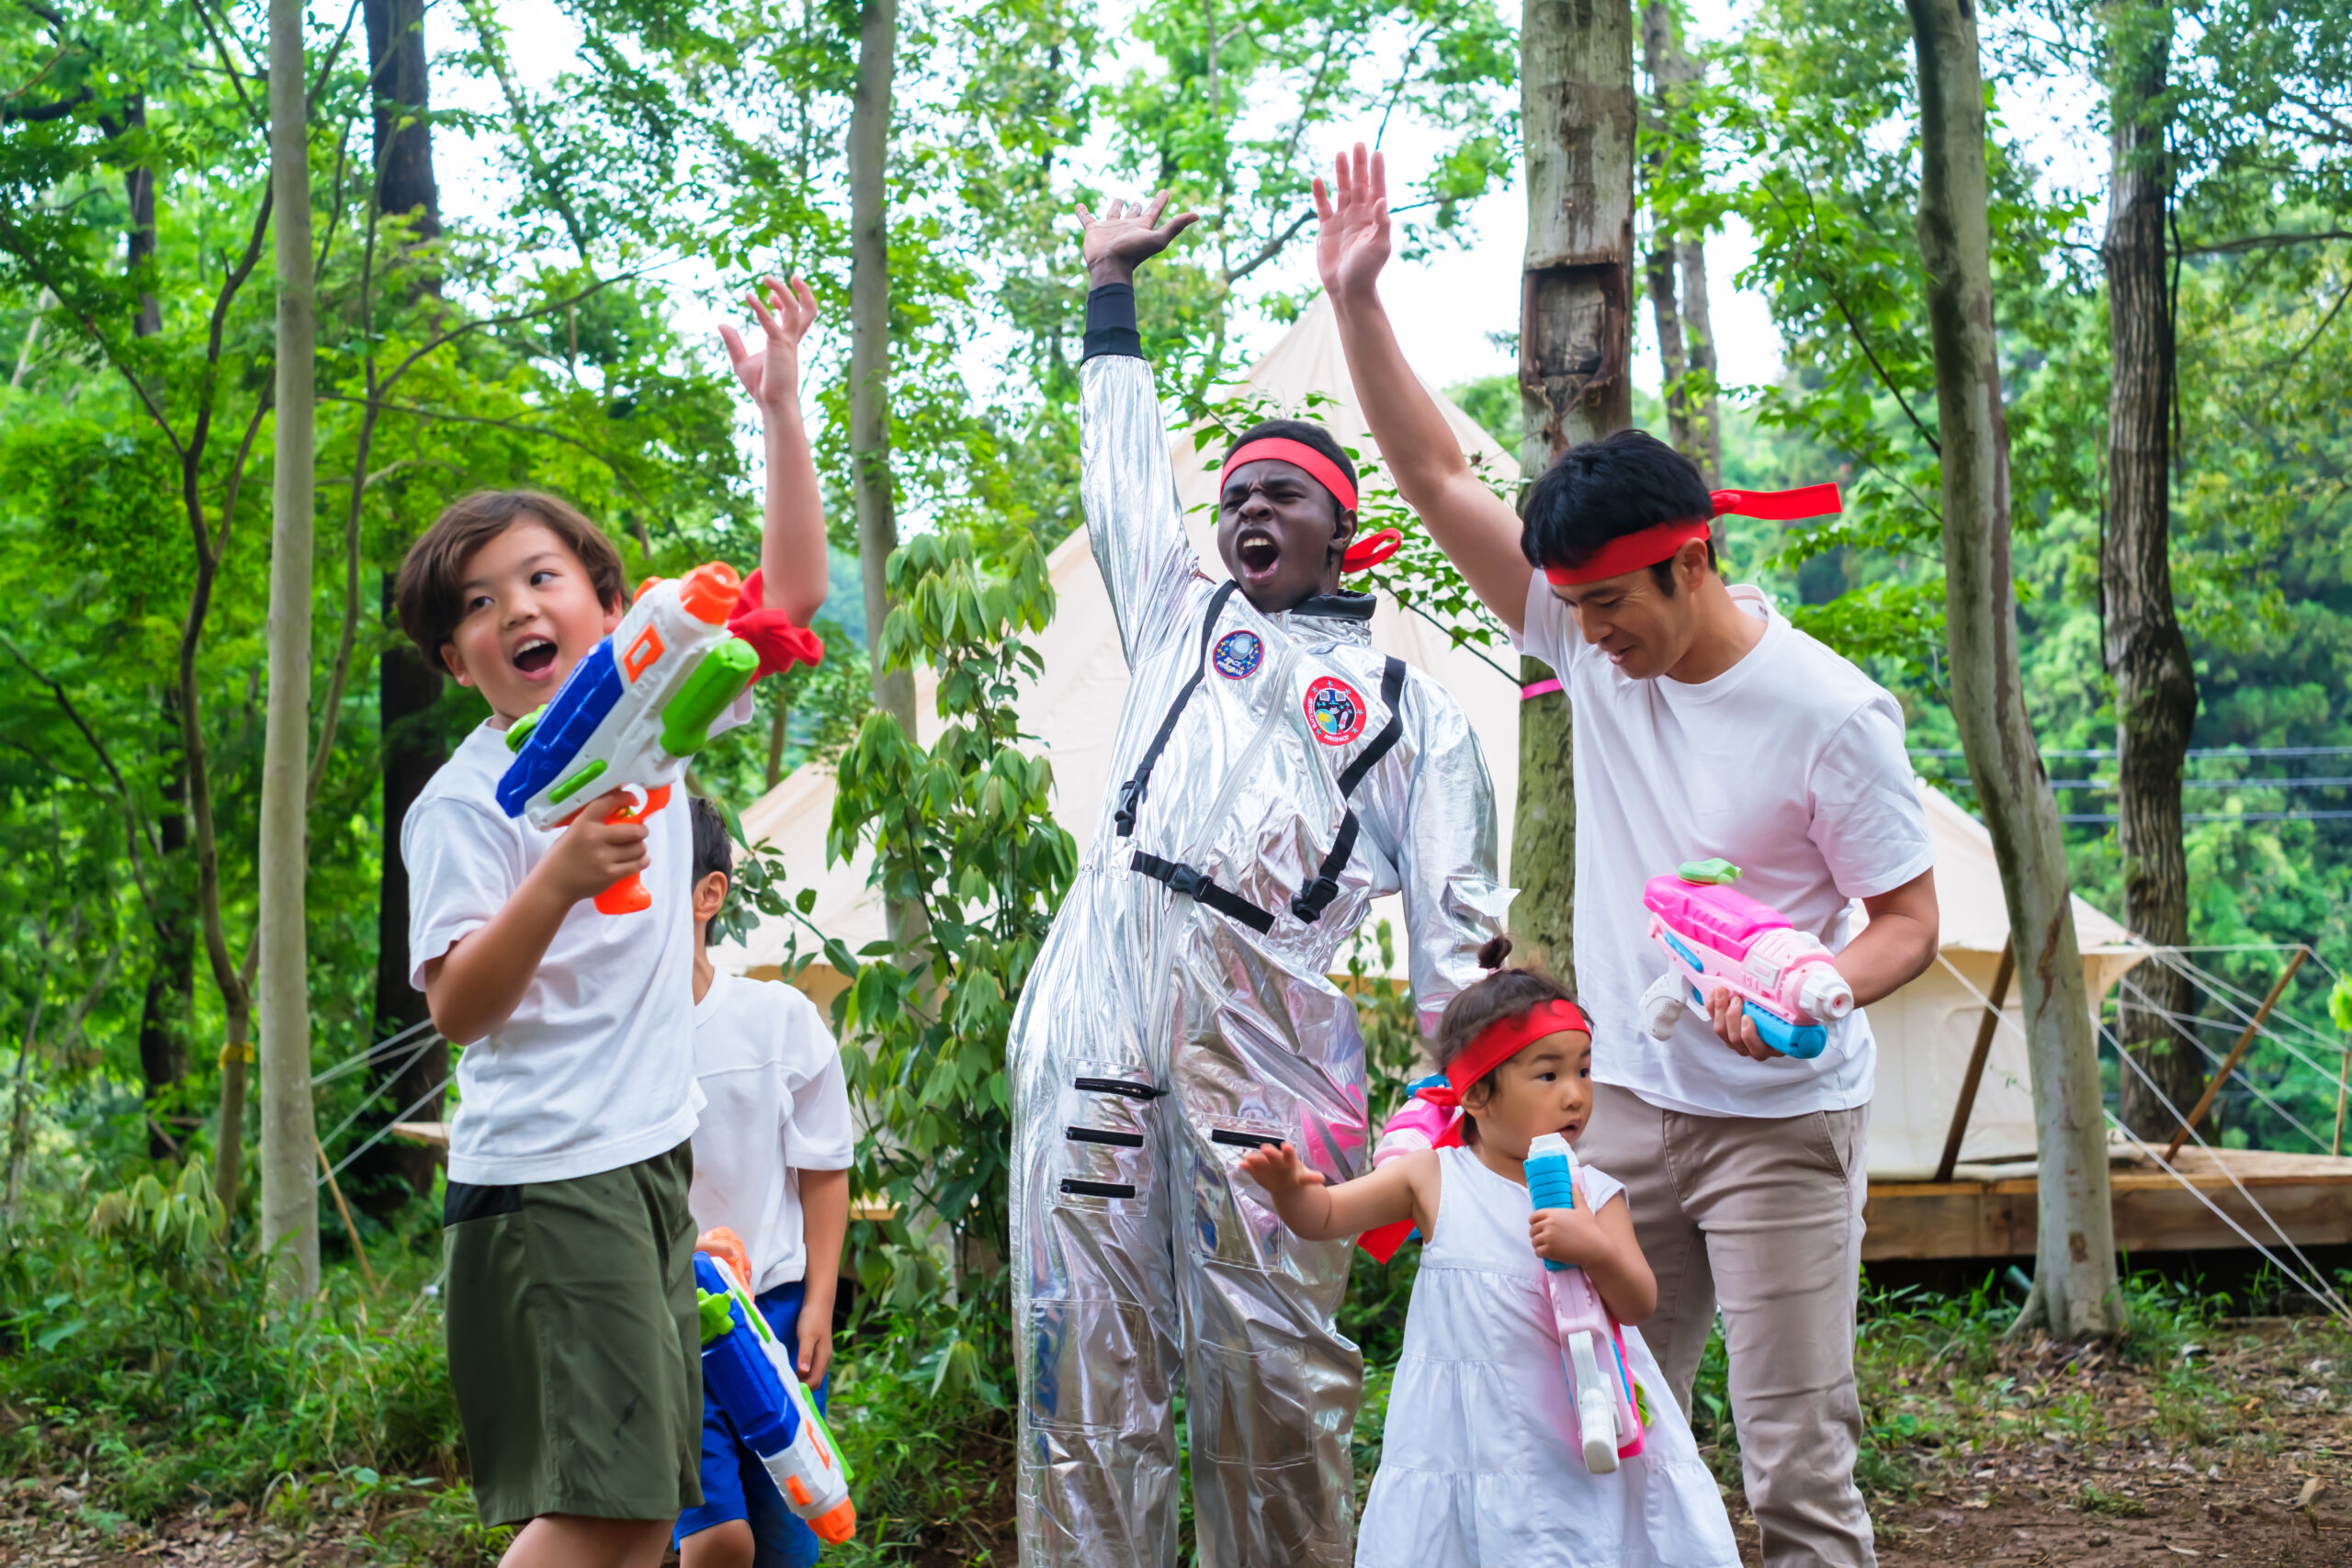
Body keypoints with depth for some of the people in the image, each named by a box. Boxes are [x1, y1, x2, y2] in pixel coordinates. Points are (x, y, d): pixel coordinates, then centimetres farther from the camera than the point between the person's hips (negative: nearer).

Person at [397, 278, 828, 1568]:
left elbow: (789, 593, 12)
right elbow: (457, 1010, -15)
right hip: (545, 1173, -7)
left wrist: (781, 409, 4)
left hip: (653, 1157, 7)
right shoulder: (463, 802, -8)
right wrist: (558, 880, -30)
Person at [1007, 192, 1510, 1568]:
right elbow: (1125, 468, 34)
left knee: (1275, 1376, -5)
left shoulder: (1412, 707, 18)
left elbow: (1458, 917, 11)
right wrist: (1114, 290, 38)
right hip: (1101, 1012, 2)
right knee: (1085, 1357, -4)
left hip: (1268, 1034, -2)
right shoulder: (1181, 615, 25)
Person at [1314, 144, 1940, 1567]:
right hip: (1625, 1105, 5)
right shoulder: (1593, 643, -1)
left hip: (1780, 1122, -5)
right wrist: (1357, 298, -7)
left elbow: (1911, 921, -9)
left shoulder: (1830, 716, -15)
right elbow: (1437, 475, 0)